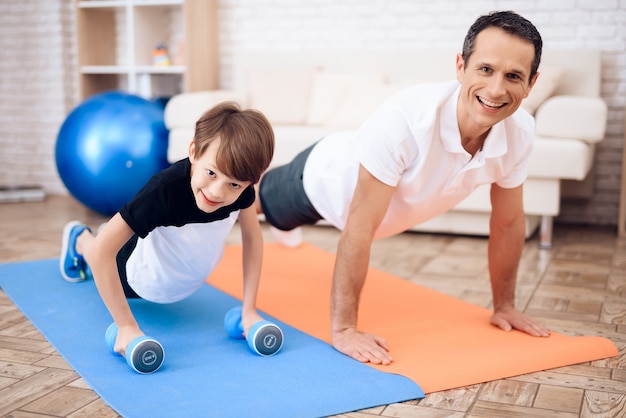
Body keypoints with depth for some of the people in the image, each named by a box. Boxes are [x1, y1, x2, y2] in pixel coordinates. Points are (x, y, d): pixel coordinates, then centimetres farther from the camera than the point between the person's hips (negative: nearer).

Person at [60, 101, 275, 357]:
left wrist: (249, 310, -17)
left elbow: (252, 237, -14)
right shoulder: (165, 190, -45)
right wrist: (126, 326, -43)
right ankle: (79, 239, 56)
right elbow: (102, 250, -42)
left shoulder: (241, 188, -32)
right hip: (141, 281, -4)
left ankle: (118, 234, 56)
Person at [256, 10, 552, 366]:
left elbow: (508, 222, -13)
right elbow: (360, 229, -43)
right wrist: (343, 328, -40)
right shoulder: (405, 118, -48)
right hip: (324, 177, -5)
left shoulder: (520, 133, -30)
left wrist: (504, 306, -6)